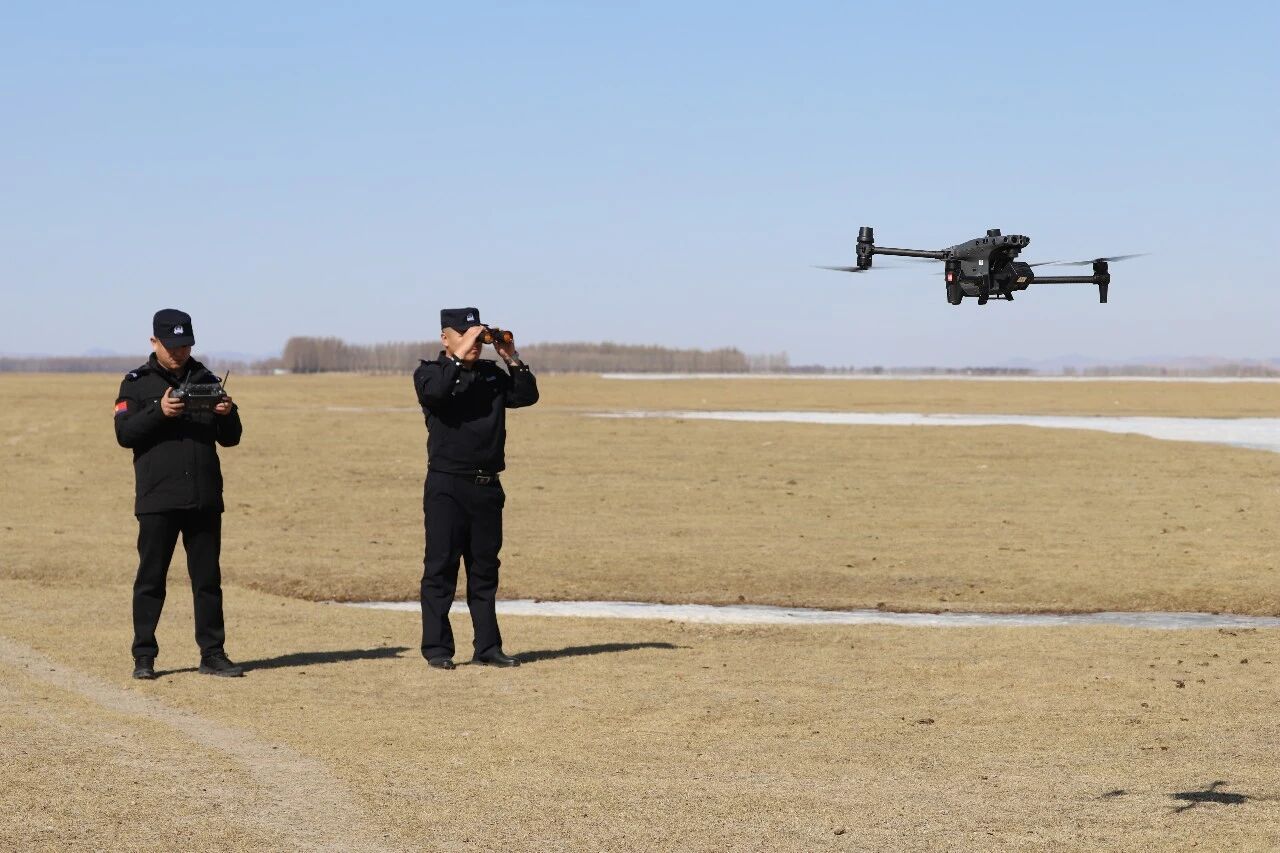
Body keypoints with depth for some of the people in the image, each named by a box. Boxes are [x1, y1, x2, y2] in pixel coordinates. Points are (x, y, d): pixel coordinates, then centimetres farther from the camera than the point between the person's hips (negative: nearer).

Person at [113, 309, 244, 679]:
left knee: (208, 578, 6)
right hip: (157, 498, -3)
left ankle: (212, 654, 11)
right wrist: (159, 412, -22)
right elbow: (124, 433, -8)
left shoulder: (206, 381, 13)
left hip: (204, 498, 3)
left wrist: (228, 414, -10)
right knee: (151, 579, -1)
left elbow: (230, 439, 11)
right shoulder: (136, 383, 4)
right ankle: (143, 657, 5)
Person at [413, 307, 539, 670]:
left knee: (485, 568, 8)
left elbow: (528, 395, 7)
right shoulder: (430, 371, 1)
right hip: (446, 486, -5)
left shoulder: (492, 374, 15)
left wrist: (512, 359, -3)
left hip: (487, 486, 5)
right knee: (441, 567, -4)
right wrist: (460, 356, -22)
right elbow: (433, 392, -21)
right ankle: (437, 648, -1)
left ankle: (487, 647, 13)